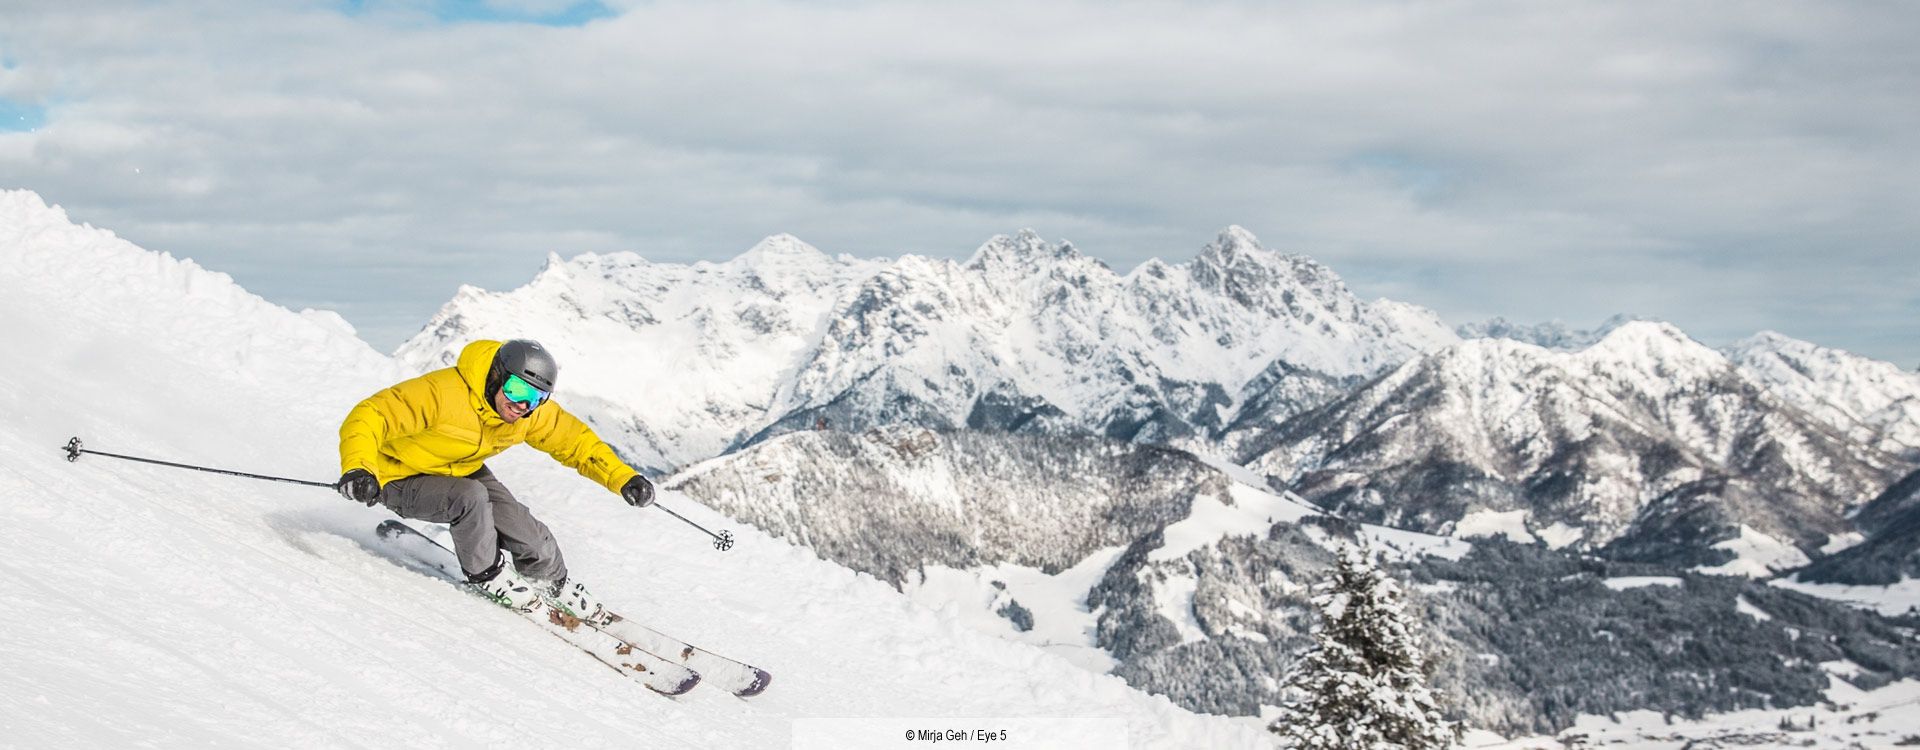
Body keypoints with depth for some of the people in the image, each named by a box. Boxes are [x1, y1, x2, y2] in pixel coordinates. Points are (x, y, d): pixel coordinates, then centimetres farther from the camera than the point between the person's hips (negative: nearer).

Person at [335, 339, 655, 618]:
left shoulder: (533, 411, -15)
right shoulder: (443, 393, -36)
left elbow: (576, 441, -2)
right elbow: (368, 417, -37)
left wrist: (623, 478, -15)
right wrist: (357, 469, -54)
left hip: (463, 471, 6)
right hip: (403, 480, -6)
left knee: (528, 536, -6)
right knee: (470, 497, -34)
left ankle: (557, 587, 27)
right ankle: (487, 575, -6)